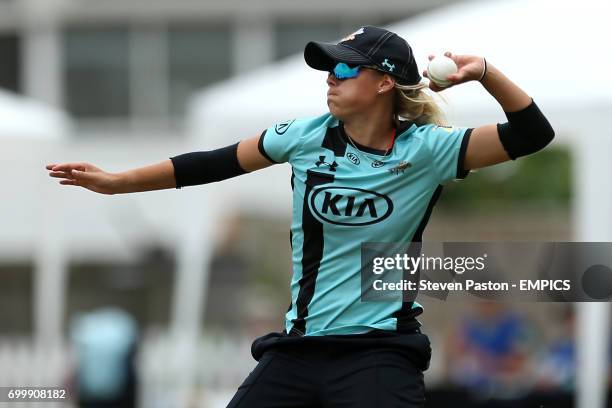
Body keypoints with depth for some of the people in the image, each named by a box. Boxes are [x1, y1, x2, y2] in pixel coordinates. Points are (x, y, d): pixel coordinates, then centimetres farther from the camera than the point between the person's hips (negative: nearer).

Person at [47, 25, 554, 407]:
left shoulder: (426, 149, -7)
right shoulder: (308, 137, 1)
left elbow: (532, 134, -10)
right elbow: (216, 163, 11)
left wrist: (483, 71, -23)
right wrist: (118, 181, 15)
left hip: (380, 354, -4)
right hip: (298, 347, 4)